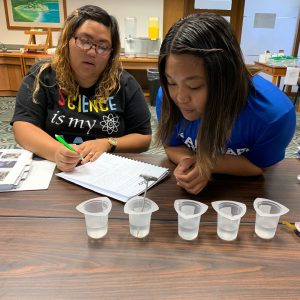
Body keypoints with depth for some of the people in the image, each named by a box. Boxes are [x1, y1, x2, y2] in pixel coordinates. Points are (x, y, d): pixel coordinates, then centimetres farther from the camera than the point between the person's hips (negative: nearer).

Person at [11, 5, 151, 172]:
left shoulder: (125, 84, -1)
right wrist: (57, 152, -29)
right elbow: (22, 127, -10)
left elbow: (144, 138, 2)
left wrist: (107, 144, -16)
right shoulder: (42, 76, -1)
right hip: (51, 169, 1)